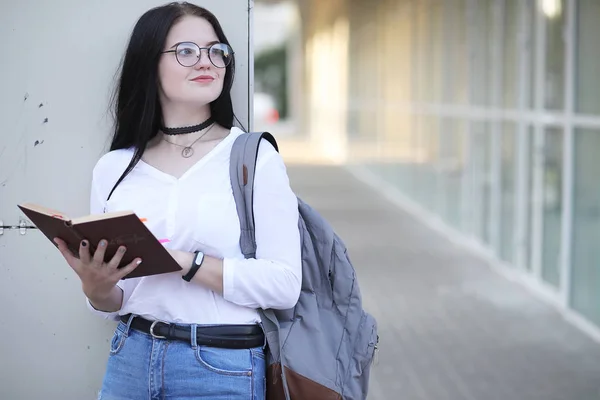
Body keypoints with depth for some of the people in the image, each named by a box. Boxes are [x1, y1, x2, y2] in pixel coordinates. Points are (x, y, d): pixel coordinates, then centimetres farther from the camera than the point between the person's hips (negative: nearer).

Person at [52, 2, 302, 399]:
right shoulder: (114, 168, 4)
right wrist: (96, 287, -13)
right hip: (131, 356, 3)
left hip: (223, 367, -3)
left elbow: (284, 285, -13)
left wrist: (183, 262, -21)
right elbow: (114, 305, 9)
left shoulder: (255, 157, -6)